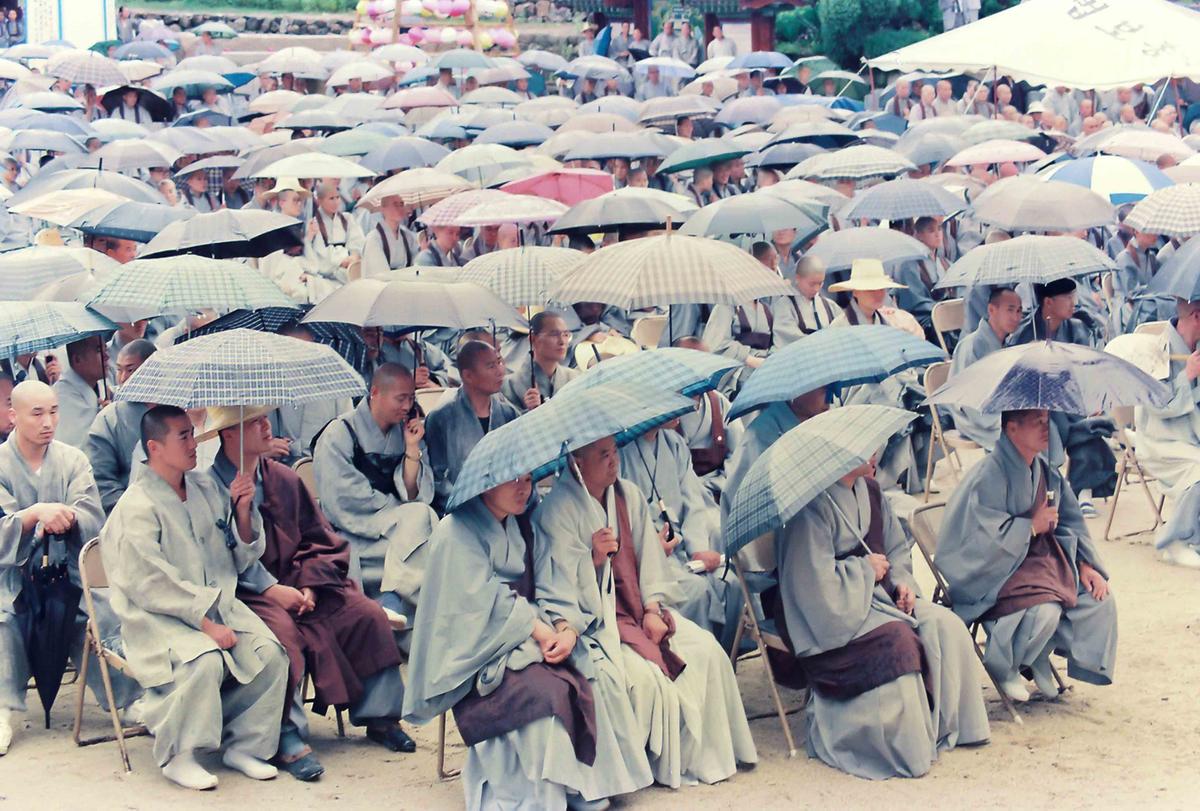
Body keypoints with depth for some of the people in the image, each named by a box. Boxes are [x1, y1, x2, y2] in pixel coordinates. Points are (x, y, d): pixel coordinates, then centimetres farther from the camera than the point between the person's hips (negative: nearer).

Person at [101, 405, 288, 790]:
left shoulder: (205, 489, 11)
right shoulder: (137, 507, -10)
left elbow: (240, 560, 16)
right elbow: (152, 586, -17)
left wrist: (242, 510, -1)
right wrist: (206, 624, -20)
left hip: (218, 607, 7)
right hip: (158, 620, -7)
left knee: (270, 654, -16)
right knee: (205, 661, -33)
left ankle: (243, 745, 0)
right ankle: (178, 757, -15)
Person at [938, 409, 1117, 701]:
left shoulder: (1045, 470, 6)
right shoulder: (989, 476, -20)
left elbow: (1070, 521, 15)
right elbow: (981, 539, -25)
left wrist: (1084, 565, 2)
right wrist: (1032, 526, -16)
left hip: (1043, 557, 9)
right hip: (998, 567, -8)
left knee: (1099, 599, -4)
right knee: (1044, 610, -32)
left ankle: (1039, 659, 15)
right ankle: (1002, 666, -2)